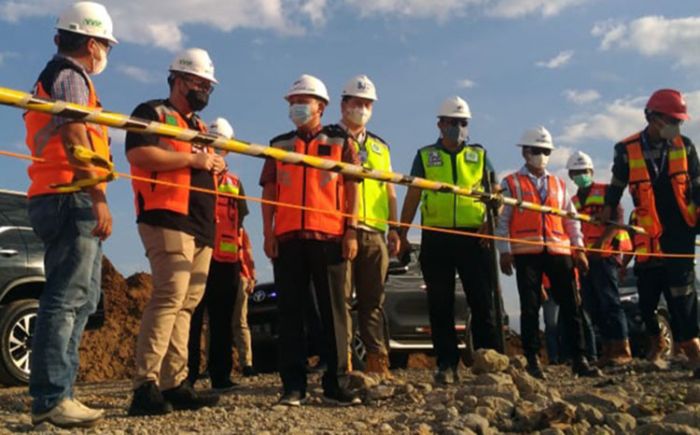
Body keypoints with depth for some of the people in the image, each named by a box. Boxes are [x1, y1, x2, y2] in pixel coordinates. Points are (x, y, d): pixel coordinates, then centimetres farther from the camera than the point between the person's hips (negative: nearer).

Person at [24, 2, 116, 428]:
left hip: (65, 201, 11)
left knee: (80, 298, 11)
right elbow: (73, 138, -17)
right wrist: (98, 196, -22)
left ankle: (59, 392, 14)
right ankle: (51, 398, -11)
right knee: (67, 298, -12)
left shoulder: (56, 77, 27)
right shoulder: (70, 76, -4)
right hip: (73, 199, -11)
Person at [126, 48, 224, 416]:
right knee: (170, 297, -20)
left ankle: (174, 385, 8)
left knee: (186, 304, 5)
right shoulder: (152, 113, 2)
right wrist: (191, 159, -11)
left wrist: (215, 165, 10)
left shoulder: (200, 127, 29)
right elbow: (138, 153, -15)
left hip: (202, 225, 9)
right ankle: (145, 386, -20)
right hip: (168, 217, -9)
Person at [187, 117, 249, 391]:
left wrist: (244, 263, 13)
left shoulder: (234, 182, 19)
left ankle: (221, 375, 11)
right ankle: (187, 376, 1)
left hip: (227, 261, 4)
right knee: (192, 317, -3)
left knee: (222, 320, 6)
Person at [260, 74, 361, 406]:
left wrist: (351, 231, -4)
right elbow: (269, 191, 13)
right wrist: (268, 233, 2)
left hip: (330, 237, -2)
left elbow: (352, 189, 5)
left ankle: (336, 384, 7)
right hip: (287, 238, 2)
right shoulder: (279, 145, 17)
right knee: (290, 313, 1)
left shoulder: (340, 142, 11)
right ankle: (293, 386, 6)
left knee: (333, 311, 1)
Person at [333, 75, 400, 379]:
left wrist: (393, 228, 12)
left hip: (374, 231, 5)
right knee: (340, 297, -7)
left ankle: (377, 362, 8)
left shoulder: (380, 146, 25)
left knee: (373, 300, 5)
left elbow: (389, 190, 22)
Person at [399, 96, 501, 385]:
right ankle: (446, 365, 10)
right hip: (436, 238, 0)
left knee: (482, 302, -2)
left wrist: (490, 221, -9)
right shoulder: (425, 156, 11)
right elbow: (412, 197, 8)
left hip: (473, 237, 0)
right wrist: (402, 234, 0)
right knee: (440, 305, 3)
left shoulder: (480, 155, 14)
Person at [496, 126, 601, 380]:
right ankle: (532, 361, 5)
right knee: (530, 307, -1)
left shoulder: (558, 185, 20)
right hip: (526, 252, -3)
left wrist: (578, 249, 9)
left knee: (571, 305, 1)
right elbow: (502, 219, 2)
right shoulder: (511, 184, 8)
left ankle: (579, 360, 7)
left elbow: (571, 219, 19)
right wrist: (504, 251, -7)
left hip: (558, 251, 4)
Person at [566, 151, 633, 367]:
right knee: (592, 306, 5)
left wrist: (601, 242, -21)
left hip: (605, 254, -7)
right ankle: (609, 349, 11)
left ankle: (622, 350, -9)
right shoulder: (573, 201, 20)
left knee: (609, 301, -12)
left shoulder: (605, 191, 2)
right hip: (585, 258, 7)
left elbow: (618, 217, -11)